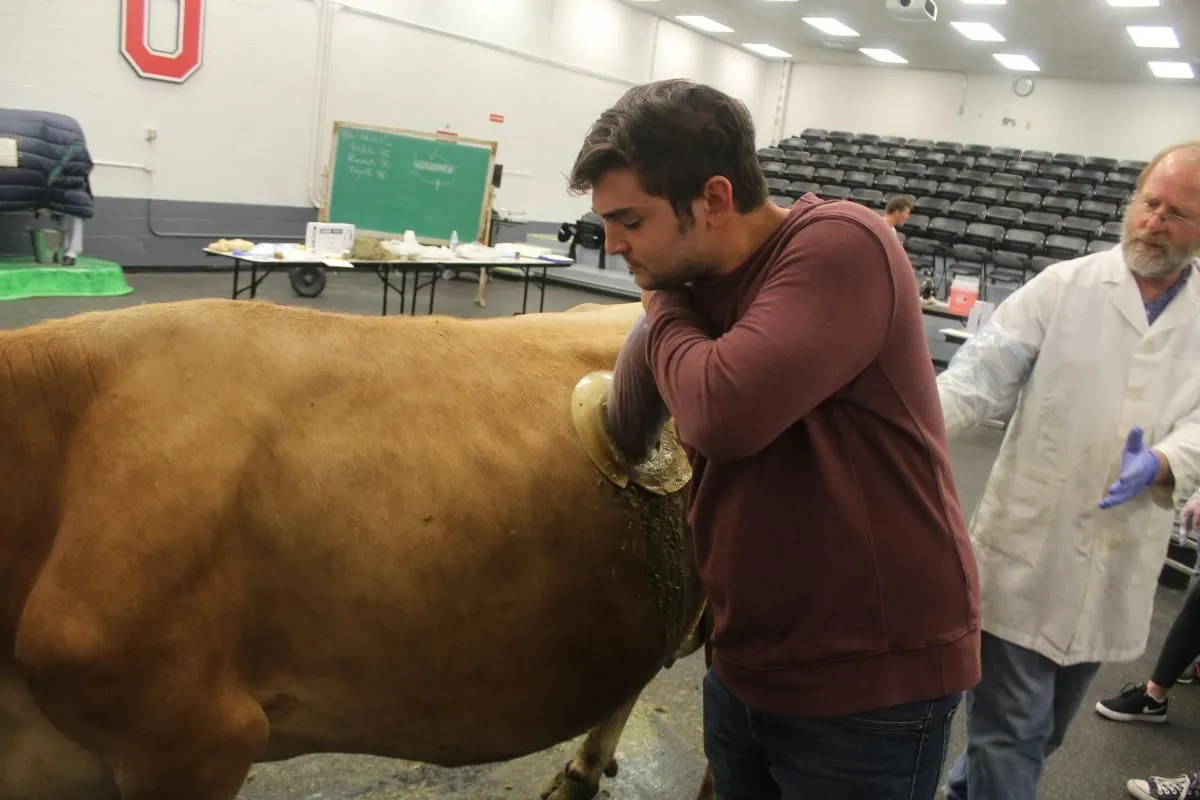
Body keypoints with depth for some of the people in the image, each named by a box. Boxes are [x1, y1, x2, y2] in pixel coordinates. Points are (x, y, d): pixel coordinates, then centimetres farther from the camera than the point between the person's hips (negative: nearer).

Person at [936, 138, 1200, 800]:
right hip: (1027, 549, -4)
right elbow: (982, 374, -12)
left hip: (1116, 568, 4)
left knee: (1048, 726, 21)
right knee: (1011, 728, 0)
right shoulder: (1062, 286, -4)